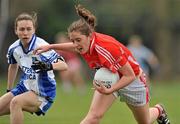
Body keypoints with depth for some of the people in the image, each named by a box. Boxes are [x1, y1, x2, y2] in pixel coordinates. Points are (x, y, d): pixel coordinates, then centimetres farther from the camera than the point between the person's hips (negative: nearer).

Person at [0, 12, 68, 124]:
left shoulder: (41, 46, -24)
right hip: (25, 88, 7)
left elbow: (64, 65, -31)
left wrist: (48, 66, -52)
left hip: (43, 95, -7)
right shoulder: (14, 48, -5)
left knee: (16, 102, -31)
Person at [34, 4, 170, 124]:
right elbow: (78, 47, 8)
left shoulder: (108, 48, -40)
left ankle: (158, 111, 55)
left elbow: (129, 76, -31)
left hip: (132, 80, -4)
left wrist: (109, 91, -39)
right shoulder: (85, 43, -21)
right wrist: (51, 47, 1)